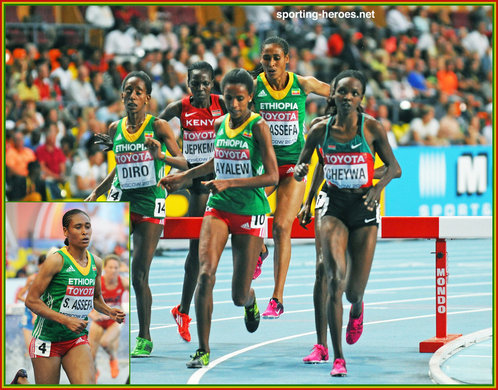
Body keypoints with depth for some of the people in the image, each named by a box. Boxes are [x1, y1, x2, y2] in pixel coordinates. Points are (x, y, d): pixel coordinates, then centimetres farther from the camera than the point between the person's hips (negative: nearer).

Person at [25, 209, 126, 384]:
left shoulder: (96, 263, 6)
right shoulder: (56, 261, -13)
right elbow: (31, 300, -14)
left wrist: (109, 311, 2)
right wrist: (66, 320, -21)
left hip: (78, 338, 5)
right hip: (48, 339, -5)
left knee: (88, 384, -17)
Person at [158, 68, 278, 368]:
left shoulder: (258, 126, -10)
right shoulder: (220, 125, 7)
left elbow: (272, 176, -16)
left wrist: (229, 183, -24)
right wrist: (183, 177, 25)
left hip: (251, 211, -4)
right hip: (218, 208, 4)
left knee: (239, 297, 1)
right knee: (206, 272, -19)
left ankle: (251, 300, 42)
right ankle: (203, 350, -13)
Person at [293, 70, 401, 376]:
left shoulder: (372, 128, -5)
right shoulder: (321, 130, -1)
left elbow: (394, 167, 1)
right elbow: (301, 166, 10)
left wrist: (379, 186, -19)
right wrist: (300, 171, -14)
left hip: (364, 209, 0)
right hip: (334, 207, 0)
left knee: (354, 291, 2)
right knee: (335, 279, -19)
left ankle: (357, 309, 45)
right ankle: (338, 358, -14)